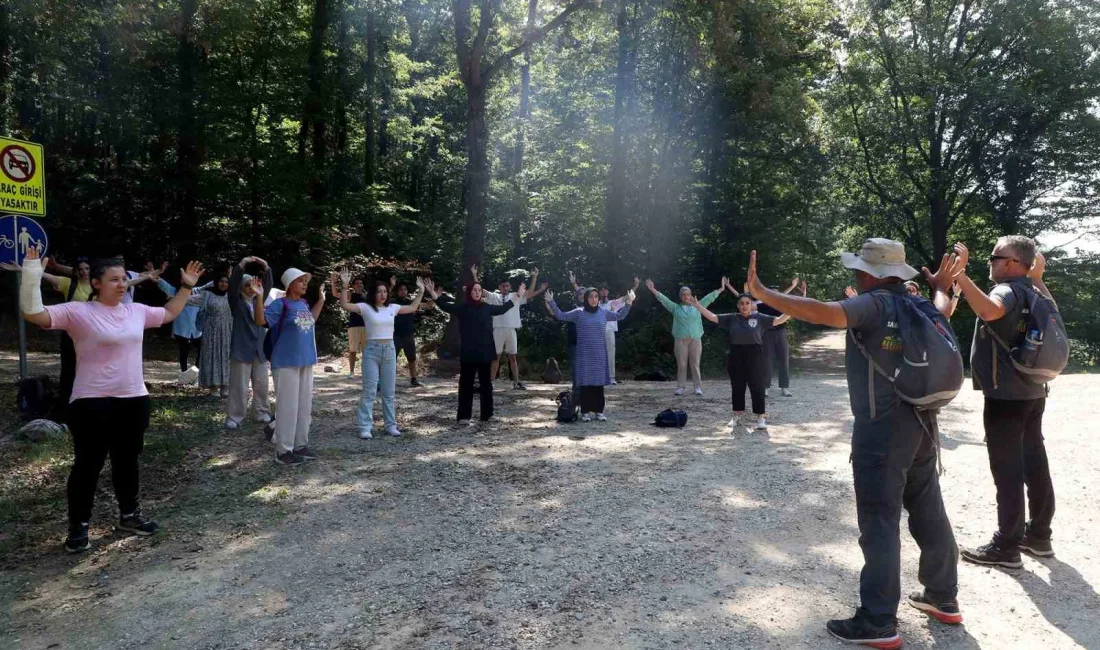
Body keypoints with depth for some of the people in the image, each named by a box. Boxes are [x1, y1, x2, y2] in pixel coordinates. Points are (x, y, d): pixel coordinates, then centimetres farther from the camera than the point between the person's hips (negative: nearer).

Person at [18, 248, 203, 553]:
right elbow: (32, 313, -19)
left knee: (127, 460, 17)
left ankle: (129, 514, 32)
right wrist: (32, 275, -28)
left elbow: (169, 313, 25)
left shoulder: (137, 311, 8)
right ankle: (78, 525, 20)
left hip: (133, 399, 6)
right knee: (88, 464, 4)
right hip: (92, 403, -5)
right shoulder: (77, 312, -9)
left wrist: (186, 287, 23)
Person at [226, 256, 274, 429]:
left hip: (259, 348, 4)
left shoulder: (258, 300, 11)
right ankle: (234, 417, 5)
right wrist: (241, 265, -23)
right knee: (239, 385, -2)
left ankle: (261, 413, 20)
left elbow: (268, 285, 1)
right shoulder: (236, 302, 0)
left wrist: (266, 268, -13)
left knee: (261, 384, 9)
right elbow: (232, 285, -15)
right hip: (242, 348, -4)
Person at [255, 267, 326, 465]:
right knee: (288, 406, -4)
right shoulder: (281, 304, -11)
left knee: (305, 405, 13)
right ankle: (283, 450, 5)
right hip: (286, 363, -8)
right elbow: (260, 320, -22)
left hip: (306, 362, 8)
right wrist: (259, 297, -32)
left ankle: (300, 445, 25)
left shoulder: (304, 304, 10)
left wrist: (321, 299, 28)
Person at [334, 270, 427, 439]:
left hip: (389, 350, 4)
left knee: (389, 391, 10)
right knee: (369, 391, -4)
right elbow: (344, 305, -16)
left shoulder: (392, 308, 8)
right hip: (372, 350, -4)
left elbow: (413, 308, 19)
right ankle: (365, 427, 1)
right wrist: (345, 286, -25)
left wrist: (421, 291, 14)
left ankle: (391, 425, 18)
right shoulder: (365, 307, -4)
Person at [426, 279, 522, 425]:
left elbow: (502, 308, 22)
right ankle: (464, 416, 6)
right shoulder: (463, 307, -4)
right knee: (466, 383, 1)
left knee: (486, 383, 11)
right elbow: (446, 306, -16)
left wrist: (518, 296, 24)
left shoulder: (486, 307, 8)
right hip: (468, 353, -4)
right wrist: (434, 294, -30)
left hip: (485, 352, 4)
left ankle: (487, 414, 21)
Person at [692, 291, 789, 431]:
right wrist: (698, 306, -2)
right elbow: (713, 317, 4)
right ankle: (737, 417, 22)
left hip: (754, 356, -2)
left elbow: (778, 321, -4)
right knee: (737, 387, 10)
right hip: (736, 356, 2)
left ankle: (761, 418, 7)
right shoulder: (731, 319, 5)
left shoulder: (759, 318, 0)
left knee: (757, 387, 0)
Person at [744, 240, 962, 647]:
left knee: (879, 524, -4)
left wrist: (761, 293, -31)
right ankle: (943, 598, 33)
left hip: (882, 429, -9)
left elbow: (823, 313, -33)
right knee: (928, 512, 19)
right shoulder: (918, 304, 9)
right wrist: (941, 288, 53)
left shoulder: (874, 304, -17)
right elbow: (941, 309, 33)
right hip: (920, 422, 9)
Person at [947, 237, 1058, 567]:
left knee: (1008, 471, -4)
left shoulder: (1009, 290, -17)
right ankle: (1039, 535, 27)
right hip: (1030, 392, 10)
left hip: (1006, 397, -10)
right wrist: (1038, 277, 31)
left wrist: (960, 274, -44)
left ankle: (1006, 547, 2)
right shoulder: (1030, 291, 12)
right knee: (1034, 464, 16)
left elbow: (990, 310, -43)